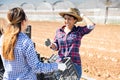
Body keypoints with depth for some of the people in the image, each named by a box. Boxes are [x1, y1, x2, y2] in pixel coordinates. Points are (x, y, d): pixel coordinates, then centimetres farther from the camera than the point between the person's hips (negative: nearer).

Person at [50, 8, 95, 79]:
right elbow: (56, 47, 13)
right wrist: (52, 45, -10)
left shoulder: (79, 31, -1)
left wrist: (82, 15, -4)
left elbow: (91, 26, -18)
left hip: (74, 64, -3)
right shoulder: (59, 31, 7)